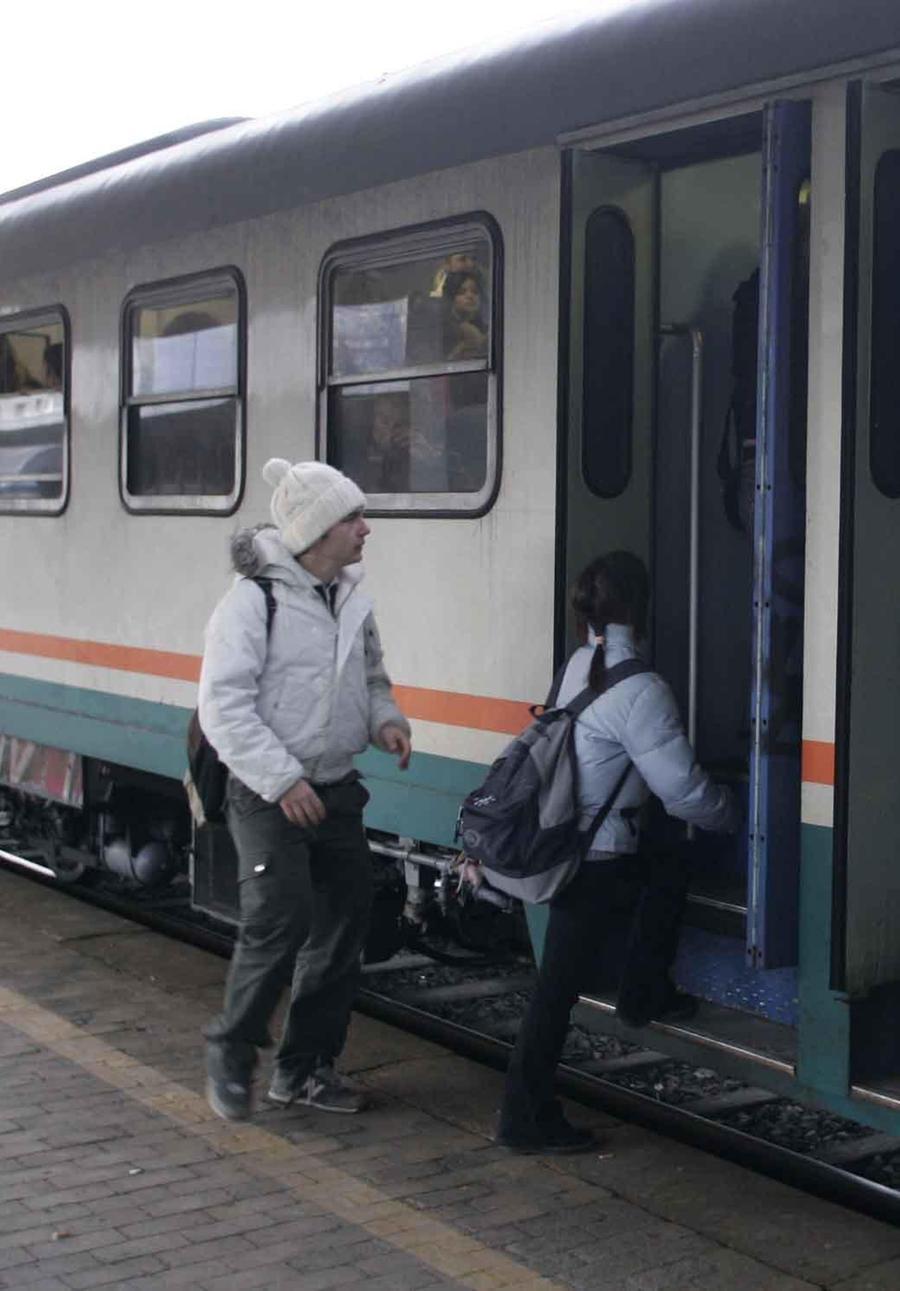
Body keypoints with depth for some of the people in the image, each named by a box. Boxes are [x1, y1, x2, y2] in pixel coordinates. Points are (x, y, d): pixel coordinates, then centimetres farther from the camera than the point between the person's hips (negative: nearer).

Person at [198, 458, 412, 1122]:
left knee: (345, 923, 9)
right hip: (269, 796, -8)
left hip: (336, 789, 8)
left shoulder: (352, 598, 9)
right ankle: (232, 1052, 9)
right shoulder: (254, 599, -15)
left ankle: (305, 1066, 23)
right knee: (280, 919, -14)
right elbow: (223, 705, -18)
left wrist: (385, 718, 2)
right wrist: (281, 779, -23)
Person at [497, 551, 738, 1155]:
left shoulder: (579, 667, 6)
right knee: (561, 984, -1)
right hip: (597, 859, -9)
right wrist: (734, 816, 2)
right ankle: (527, 1118, 7)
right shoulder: (640, 690, -20)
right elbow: (684, 789, -17)